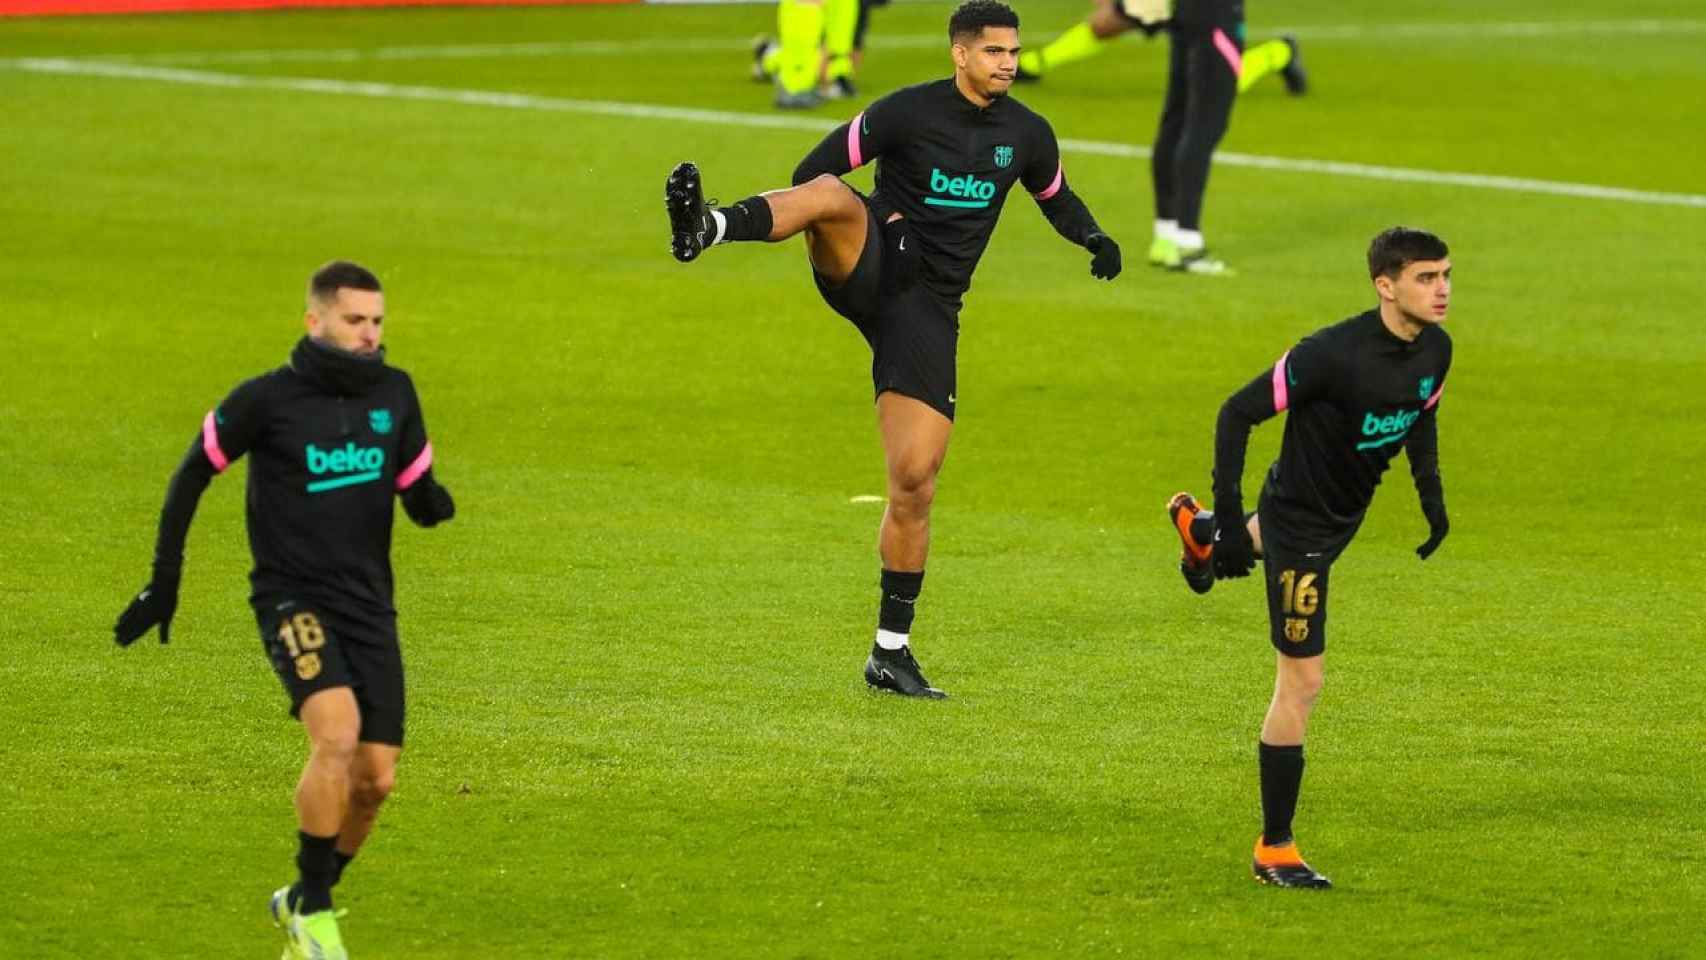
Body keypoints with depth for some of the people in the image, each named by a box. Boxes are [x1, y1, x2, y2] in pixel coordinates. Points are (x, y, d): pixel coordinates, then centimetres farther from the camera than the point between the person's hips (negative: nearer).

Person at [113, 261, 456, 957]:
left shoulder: (393, 394, 5)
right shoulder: (267, 401, -7)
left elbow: (419, 500, 10)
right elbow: (194, 474, 5)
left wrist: (433, 503, -14)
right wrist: (164, 580, 6)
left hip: (368, 605, 5)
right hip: (292, 598, -5)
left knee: (374, 780, 1)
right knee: (338, 731, -28)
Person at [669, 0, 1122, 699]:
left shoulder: (1028, 134, 9)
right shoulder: (910, 112, -3)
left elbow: (1055, 197, 29)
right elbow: (815, 171, 1)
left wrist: (1093, 238, 11)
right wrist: (882, 217, -14)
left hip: (927, 307, 3)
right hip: (867, 268, -3)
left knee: (915, 482, -2)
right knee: (831, 196, -38)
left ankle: (891, 652, 8)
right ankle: (706, 227, -65)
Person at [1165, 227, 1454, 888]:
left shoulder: (1435, 351, -10)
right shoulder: (1332, 355, -33)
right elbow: (1238, 413, -25)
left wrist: (1431, 493, 8)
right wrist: (1231, 509, -27)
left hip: (1345, 515, 8)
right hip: (1298, 520, -8)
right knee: (1301, 682, -6)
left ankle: (1205, 538, 76)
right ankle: (1274, 850, 3)